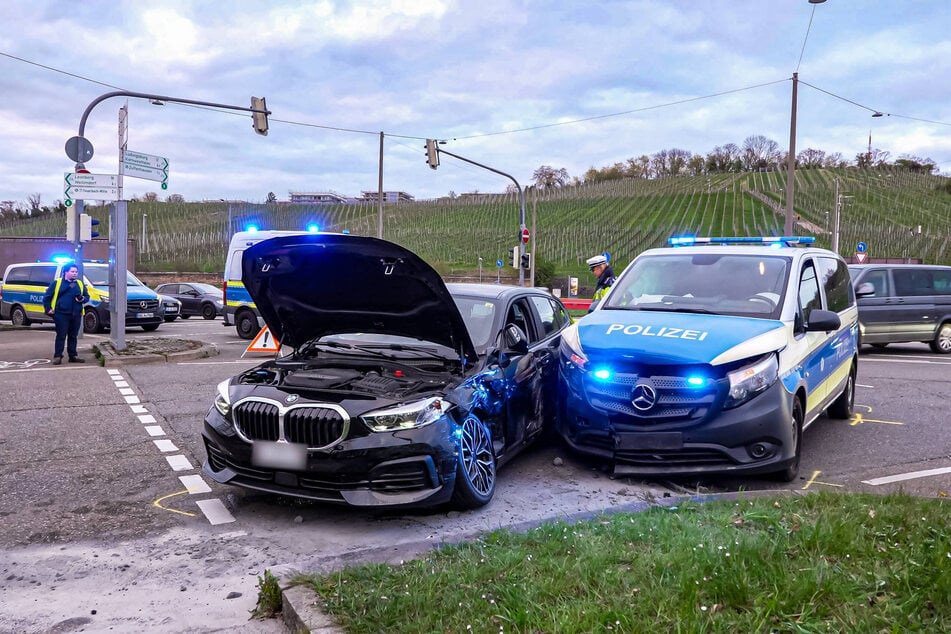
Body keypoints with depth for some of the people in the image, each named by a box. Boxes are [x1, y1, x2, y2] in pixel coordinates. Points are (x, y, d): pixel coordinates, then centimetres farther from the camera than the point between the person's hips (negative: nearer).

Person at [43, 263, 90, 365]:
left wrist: (83, 299, -4)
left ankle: (73, 356, 17)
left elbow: (87, 296, 18)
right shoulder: (56, 283, 0)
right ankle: (57, 356, 1)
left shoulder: (80, 284, 13)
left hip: (76, 315, 4)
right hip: (61, 314, -4)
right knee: (61, 336, -4)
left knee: (73, 336, 10)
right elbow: (47, 297, 2)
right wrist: (48, 309, -3)